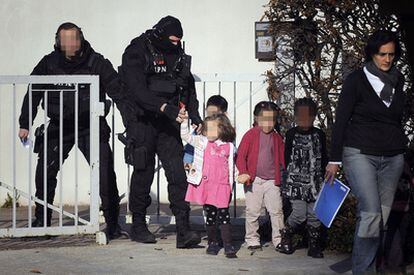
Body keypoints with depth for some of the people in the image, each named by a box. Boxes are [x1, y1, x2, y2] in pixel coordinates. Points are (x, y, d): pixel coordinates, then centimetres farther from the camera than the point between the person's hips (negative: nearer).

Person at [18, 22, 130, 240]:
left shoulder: (96, 63, -7)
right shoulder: (49, 64, -2)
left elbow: (117, 91, -7)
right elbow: (33, 94, 4)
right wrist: (24, 124, -2)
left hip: (91, 126, -2)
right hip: (58, 126, 2)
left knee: (104, 172, -13)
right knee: (45, 171, -1)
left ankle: (112, 223, -2)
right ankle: (41, 221, 18)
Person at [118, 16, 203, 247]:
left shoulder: (177, 54, 8)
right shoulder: (136, 53, -10)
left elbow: (189, 87, 18)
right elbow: (137, 90, -21)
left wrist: (195, 115, 5)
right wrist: (165, 108, -30)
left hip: (168, 124, 4)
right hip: (142, 122, -4)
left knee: (178, 174, -6)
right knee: (143, 174, 4)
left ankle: (184, 231, -10)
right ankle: (138, 226, 19)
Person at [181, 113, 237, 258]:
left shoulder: (229, 146, 3)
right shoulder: (202, 142, 4)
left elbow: (230, 167, 11)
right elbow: (185, 136, 0)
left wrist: (230, 186, 12)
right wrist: (184, 121, -13)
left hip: (222, 186, -1)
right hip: (206, 185, 1)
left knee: (224, 215, -4)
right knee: (210, 215, 9)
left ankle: (228, 245, -2)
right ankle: (212, 243, 21)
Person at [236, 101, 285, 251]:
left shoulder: (277, 137, 8)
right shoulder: (250, 135, -2)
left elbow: (282, 158, 13)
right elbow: (240, 156, -3)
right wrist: (243, 173, -16)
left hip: (272, 181, 2)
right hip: (253, 180, -2)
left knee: (276, 211, -2)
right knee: (252, 212, 4)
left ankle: (278, 239, 6)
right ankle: (252, 239, 16)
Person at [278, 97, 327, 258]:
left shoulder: (320, 135, 8)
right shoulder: (291, 134, 3)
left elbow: (324, 158, 12)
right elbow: (287, 157, 8)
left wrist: (324, 177, 7)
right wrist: (290, 174, 4)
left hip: (315, 181, 2)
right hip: (296, 181, -2)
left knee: (314, 215, -1)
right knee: (299, 214, -11)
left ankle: (314, 246, 10)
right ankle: (286, 236, 14)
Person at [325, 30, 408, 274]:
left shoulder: (398, 81, 11)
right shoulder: (357, 80, -3)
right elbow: (341, 120, -3)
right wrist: (334, 159, -5)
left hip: (393, 157, 5)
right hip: (360, 153, -5)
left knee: (383, 217, 1)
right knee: (371, 213, -15)